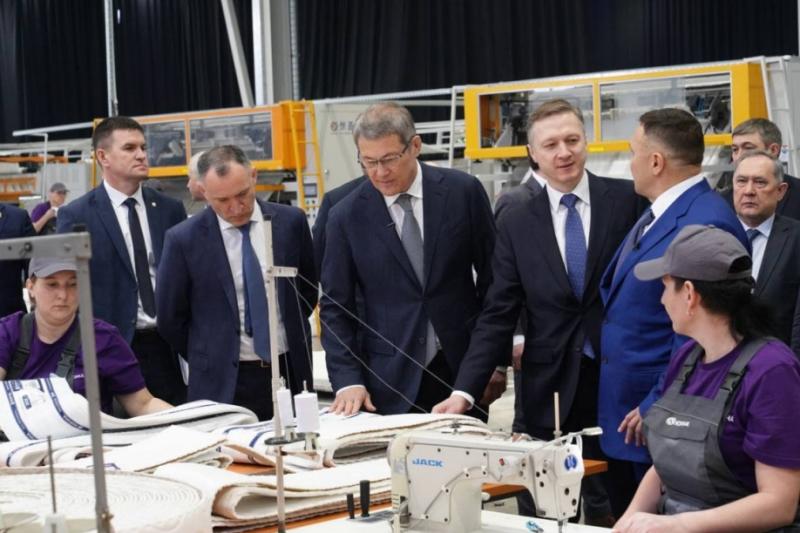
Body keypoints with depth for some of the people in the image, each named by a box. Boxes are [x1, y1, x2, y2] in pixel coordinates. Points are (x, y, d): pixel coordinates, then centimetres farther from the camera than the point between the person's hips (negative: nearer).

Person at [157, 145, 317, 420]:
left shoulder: (290, 222, -1)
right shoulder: (183, 239, -8)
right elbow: (171, 318, 2)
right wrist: (212, 359, 7)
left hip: (290, 374, 2)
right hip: (223, 384, -2)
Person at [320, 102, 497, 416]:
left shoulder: (463, 192, -2)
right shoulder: (346, 217, -3)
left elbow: (491, 276, 5)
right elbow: (335, 306, 0)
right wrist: (348, 381, -10)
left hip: (463, 367, 1)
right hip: (391, 380, 0)